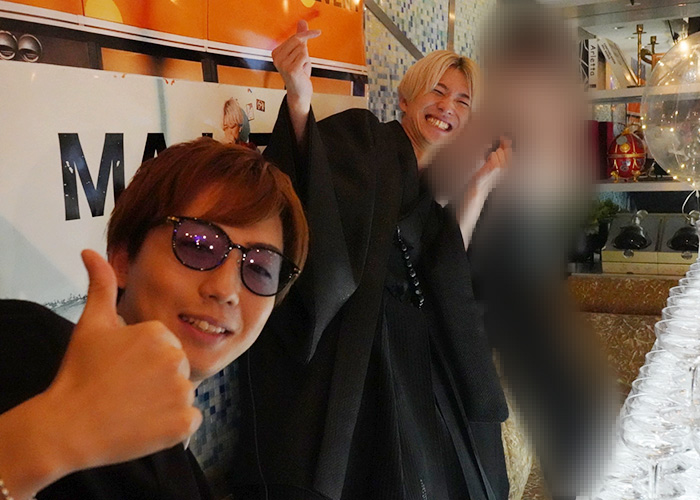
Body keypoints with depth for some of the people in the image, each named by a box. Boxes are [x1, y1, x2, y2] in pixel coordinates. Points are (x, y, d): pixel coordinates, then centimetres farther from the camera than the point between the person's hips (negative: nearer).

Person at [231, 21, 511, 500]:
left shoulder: (436, 187, 18)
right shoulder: (362, 136, -1)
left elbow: (453, 270, 6)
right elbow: (309, 176, -21)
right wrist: (299, 97, -38)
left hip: (407, 355, 7)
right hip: (345, 346, -6)